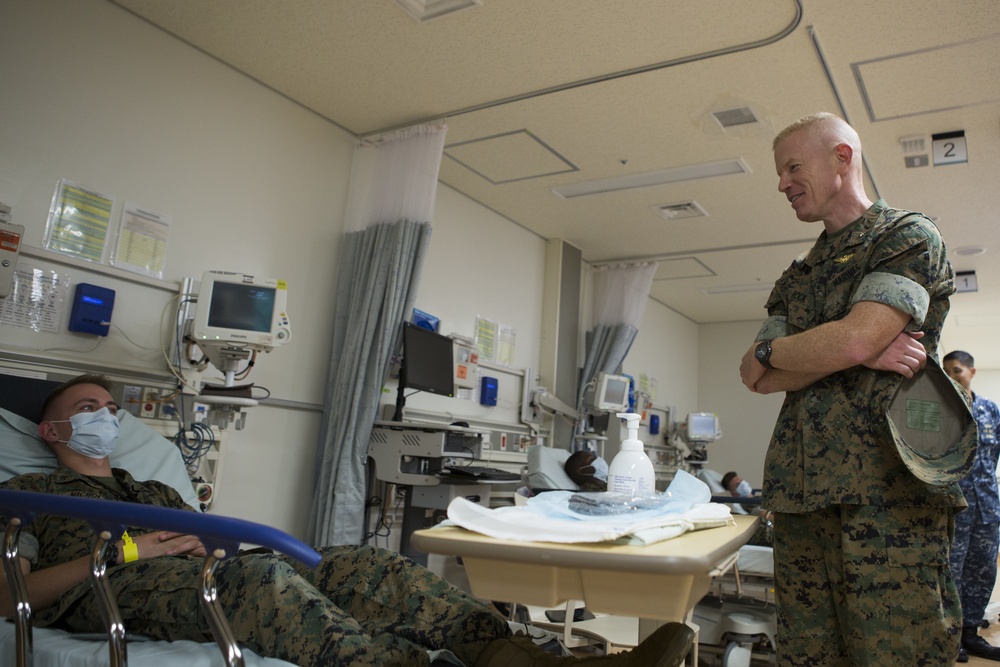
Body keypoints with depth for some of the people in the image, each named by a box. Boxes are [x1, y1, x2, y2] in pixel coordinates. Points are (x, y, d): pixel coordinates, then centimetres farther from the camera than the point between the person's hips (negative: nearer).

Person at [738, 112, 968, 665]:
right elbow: (760, 380, 8)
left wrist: (768, 351, 3)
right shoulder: (796, 278, 21)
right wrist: (861, 355, -6)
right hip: (799, 494, 6)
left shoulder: (909, 235, 3)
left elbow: (854, 339, -14)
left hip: (887, 490, -6)